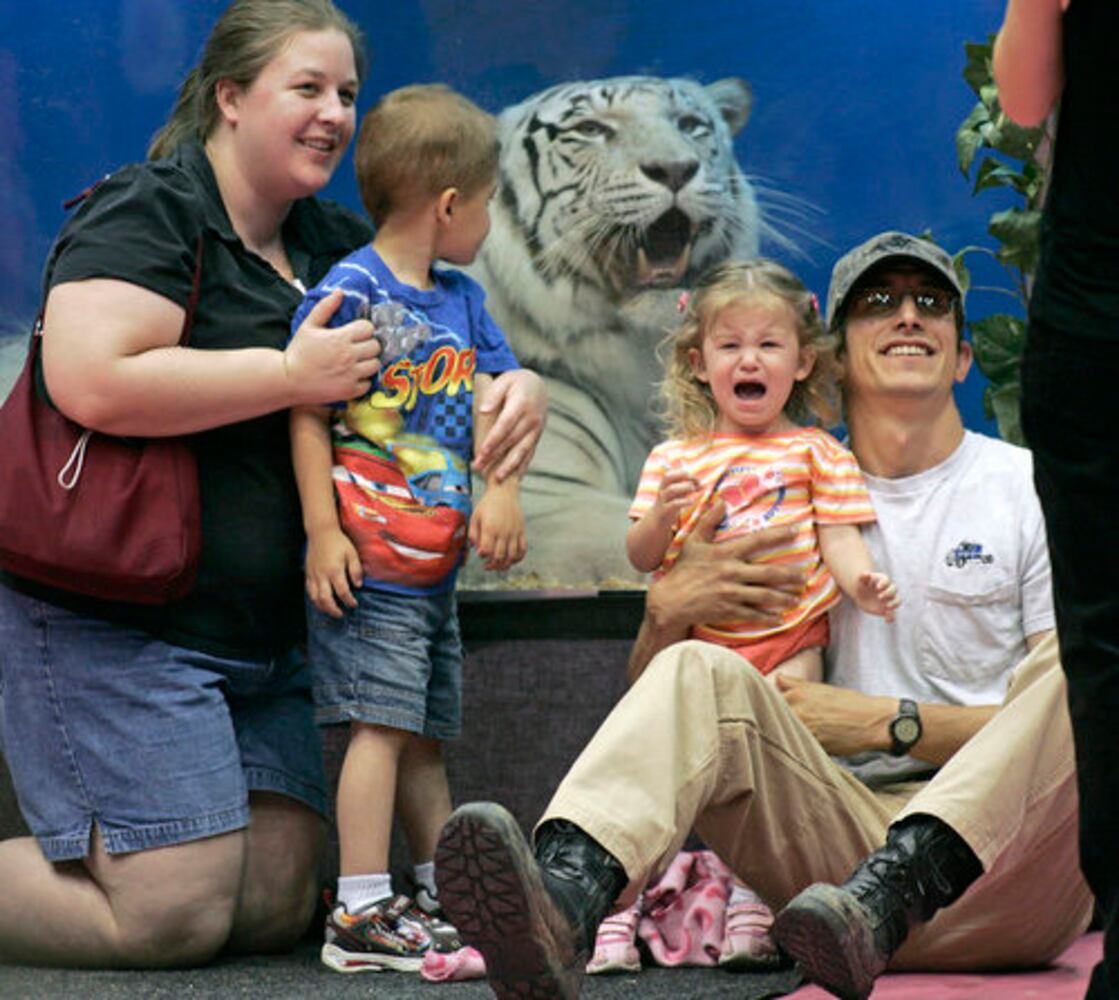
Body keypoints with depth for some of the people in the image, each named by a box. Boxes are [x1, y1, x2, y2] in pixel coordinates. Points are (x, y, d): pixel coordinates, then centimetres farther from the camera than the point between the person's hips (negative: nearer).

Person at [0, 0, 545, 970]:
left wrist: (520, 385, -1)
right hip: (118, 624, -9)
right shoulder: (147, 215, -9)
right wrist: (292, 375, -20)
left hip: (263, 633, 9)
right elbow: (94, 382, -25)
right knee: (175, 917, -13)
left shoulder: (334, 244, 15)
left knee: (276, 909, 4)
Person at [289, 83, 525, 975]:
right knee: (382, 725, -12)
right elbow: (308, 416, -12)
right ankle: (362, 915, -11)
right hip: (369, 566, -8)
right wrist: (324, 534, -16)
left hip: (437, 565, 8)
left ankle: (446, 896, 21)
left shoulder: (462, 298, 14)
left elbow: (493, 399, 10)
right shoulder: (350, 290, -11)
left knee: (426, 735, 14)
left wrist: (503, 492, -7)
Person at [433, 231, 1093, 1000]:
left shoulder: (1028, 489, 11)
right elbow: (648, 689, 17)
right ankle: (561, 903, -53)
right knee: (701, 672, -22)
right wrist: (666, 612, -7)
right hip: (847, 833, 2)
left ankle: (884, 897, -52)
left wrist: (892, 724, -8)